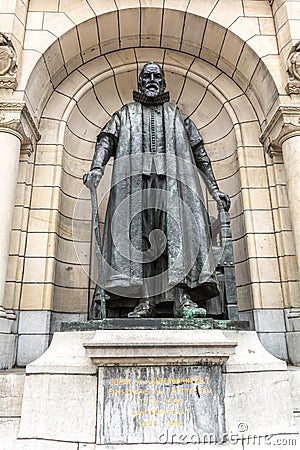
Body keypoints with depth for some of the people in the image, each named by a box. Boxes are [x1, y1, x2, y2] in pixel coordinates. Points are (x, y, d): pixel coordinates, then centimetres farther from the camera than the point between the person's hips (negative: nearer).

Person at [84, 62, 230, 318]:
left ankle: (183, 297, -21)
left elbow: (199, 152, 21)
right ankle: (145, 300, -13)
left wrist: (214, 190, 13)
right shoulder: (126, 114, 26)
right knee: (137, 232, -13)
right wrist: (97, 167, -13)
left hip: (173, 179, 1)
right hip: (134, 179, 0)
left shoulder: (177, 115, 27)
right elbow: (106, 140, 9)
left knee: (178, 229, -17)